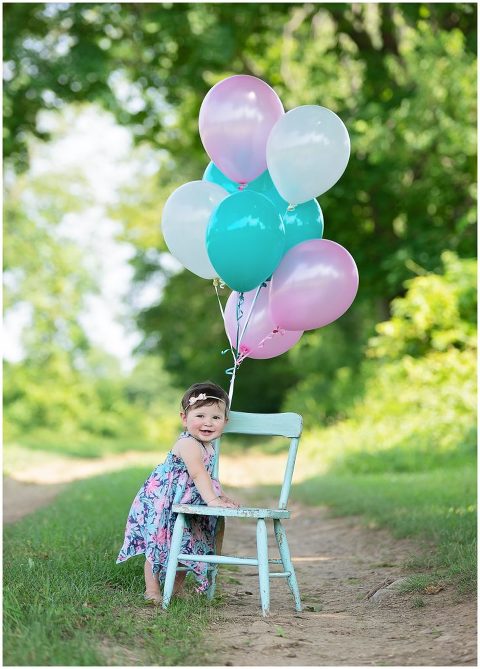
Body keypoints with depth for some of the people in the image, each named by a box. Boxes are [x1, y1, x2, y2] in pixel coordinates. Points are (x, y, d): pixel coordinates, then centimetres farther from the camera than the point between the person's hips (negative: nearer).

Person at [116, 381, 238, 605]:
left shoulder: (207, 447, 6)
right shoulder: (188, 444, -25)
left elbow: (207, 477, 20)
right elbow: (198, 473, -35)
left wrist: (220, 496, 9)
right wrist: (212, 499, -41)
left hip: (186, 506, 10)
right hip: (160, 505, -10)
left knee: (186, 546, 14)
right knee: (158, 544, -3)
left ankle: (176, 589, 25)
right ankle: (152, 590, 4)